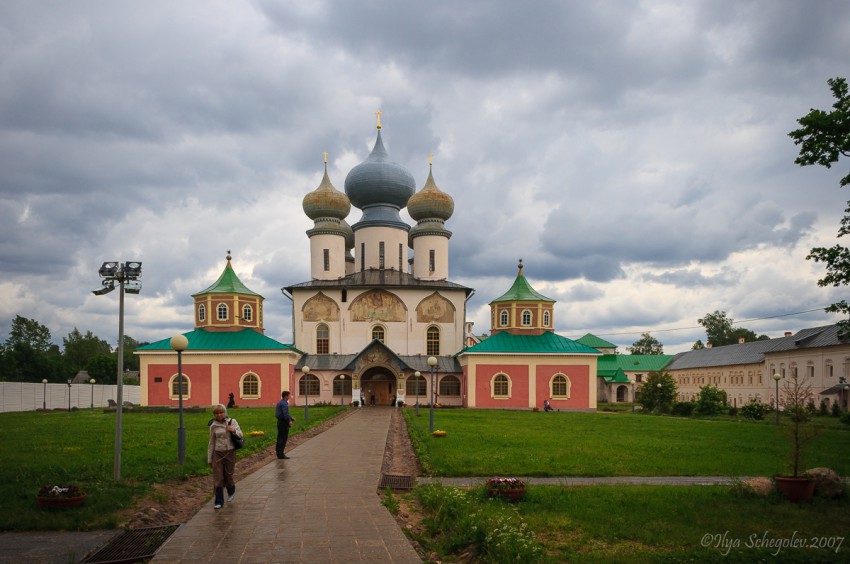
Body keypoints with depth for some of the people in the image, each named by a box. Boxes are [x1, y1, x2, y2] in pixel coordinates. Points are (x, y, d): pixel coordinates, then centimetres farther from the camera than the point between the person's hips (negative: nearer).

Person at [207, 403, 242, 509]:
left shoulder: (232, 422, -1)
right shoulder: (213, 426, 2)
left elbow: (240, 435, -4)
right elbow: (211, 443, 8)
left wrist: (234, 430, -26)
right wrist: (209, 459, 10)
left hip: (230, 453, -1)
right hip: (218, 454, 1)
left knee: (228, 476, 7)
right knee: (217, 478, -2)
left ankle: (231, 491, 39)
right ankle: (219, 501, 6)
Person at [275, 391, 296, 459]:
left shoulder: (279, 403, 18)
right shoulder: (284, 403, -15)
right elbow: (285, 413, -26)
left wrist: (291, 418, 25)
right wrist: (289, 421, -27)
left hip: (280, 422, 10)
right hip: (284, 422, -10)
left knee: (280, 438, 13)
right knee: (283, 438, -7)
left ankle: (278, 453, 17)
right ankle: (281, 454, -8)